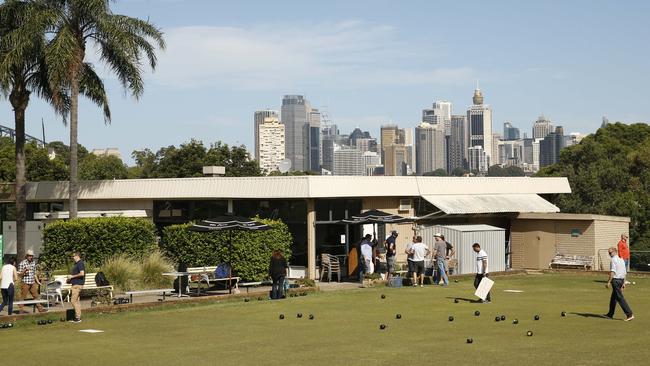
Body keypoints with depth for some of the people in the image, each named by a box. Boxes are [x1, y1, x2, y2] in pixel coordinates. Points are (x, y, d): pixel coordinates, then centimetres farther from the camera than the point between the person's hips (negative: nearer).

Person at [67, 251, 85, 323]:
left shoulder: (80, 263, -14)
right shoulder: (77, 263, 18)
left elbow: (82, 274, -25)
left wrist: (72, 276, -16)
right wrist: (70, 279, 14)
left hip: (77, 284, -11)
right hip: (75, 284, 11)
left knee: (74, 301, -11)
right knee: (76, 300, 13)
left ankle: (78, 317, -9)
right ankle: (77, 316, 18)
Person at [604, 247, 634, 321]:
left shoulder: (613, 260, -11)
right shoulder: (621, 260, 15)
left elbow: (612, 272, -20)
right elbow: (625, 272, 17)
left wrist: (608, 282, -20)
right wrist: (624, 283, 22)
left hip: (615, 280, -9)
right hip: (621, 279, 9)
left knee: (620, 298, -9)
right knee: (613, 297, 20)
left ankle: (629, 314, -14)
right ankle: (610, 314, 29)